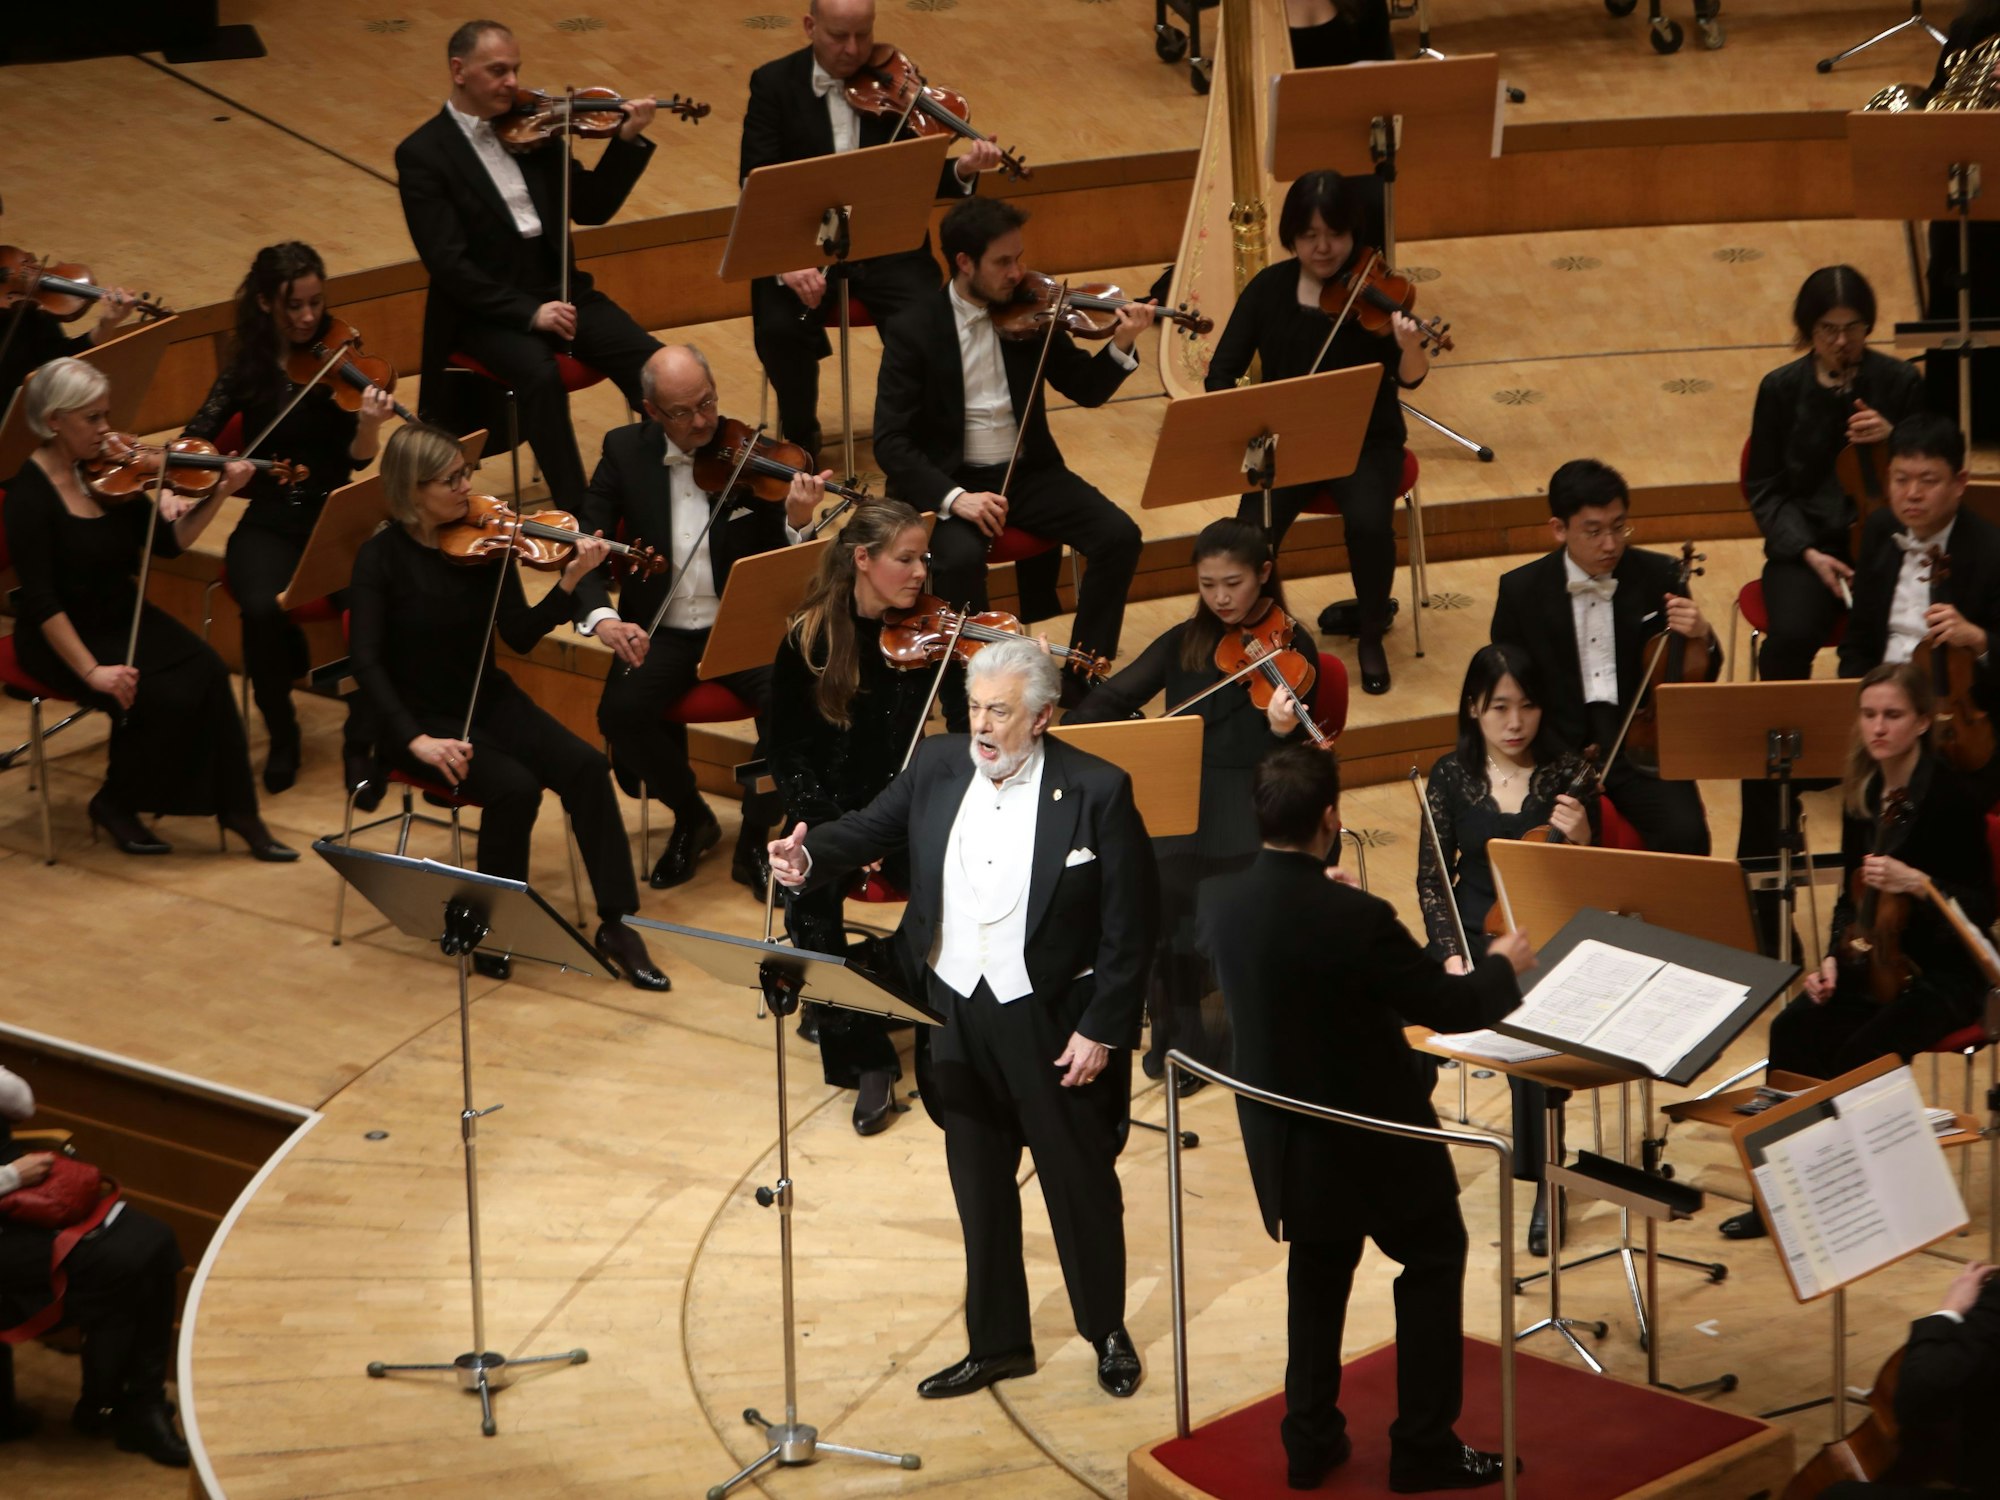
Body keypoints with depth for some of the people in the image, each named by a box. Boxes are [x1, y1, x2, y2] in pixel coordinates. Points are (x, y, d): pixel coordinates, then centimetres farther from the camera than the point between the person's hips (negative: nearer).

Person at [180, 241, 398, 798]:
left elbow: (357, 458, -13)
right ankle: (281, 735, -4)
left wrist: (370, 424, -35)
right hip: (271, 524, 1)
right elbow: (197, 438, -2)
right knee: (264, 610, -31)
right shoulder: (249, 365, 1)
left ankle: (360, 743, -10)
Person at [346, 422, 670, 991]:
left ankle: (616, 927, -14)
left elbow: (520, 637, -3)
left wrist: (570, 581, -19)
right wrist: (415, 739, -28)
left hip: (488, 701, 4)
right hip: (419, 717, -4)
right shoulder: (382, 557, -12)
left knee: (585, 766, -20)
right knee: (515, 787, -29)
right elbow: (367, 662, -17)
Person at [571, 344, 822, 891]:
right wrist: (600, 616, -22)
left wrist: (797, 522, -26)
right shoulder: (624, 451, 1)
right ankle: (691, 818, 3)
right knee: (621, 713, -27)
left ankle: (754, 840, -5)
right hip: (659, 633, 1)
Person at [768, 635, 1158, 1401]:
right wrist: (811, 858, -19)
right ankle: (997, 1341, 29)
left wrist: (1102, 1029, -15)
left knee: (1080, 1178, 11)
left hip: (1052, 1018, -4)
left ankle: (1108, 1331, 31)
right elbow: (872, 829, 4)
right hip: (956, 1012, 5)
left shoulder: (1097, 791, -17)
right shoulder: (938, 764, -3)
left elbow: (1131, 922, -14)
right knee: (978, 1183, 15)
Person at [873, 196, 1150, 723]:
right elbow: (891, 442, -14)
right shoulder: (913, 332, -10)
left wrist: (1121, 346, -13)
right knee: (959, 558, -35)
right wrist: (952, 497, -29)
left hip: (1028, 471, 4)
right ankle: (965, 711, -20)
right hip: (950, 482, -4)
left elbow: (1086, 390, 8)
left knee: (1120, 535, -17)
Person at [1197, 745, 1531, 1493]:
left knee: (1319, 1270, 25)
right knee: (1432, 1262, 15)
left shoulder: (1221, 898, -11)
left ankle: (1310, 1439, 29)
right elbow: (1451, 1007, -18)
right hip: (1372, 1135, -6)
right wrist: (1504, 967, 2)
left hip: (1282, 1135, 6)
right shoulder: (1357, 919, -30)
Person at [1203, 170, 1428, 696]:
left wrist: (1410, 347, -44)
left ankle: (1371, 638, -5)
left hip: (1365, 440, -1)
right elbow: (1221, 373, -2)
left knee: (1369, 522, -30)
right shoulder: (1269, 288, -3)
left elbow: (1409, 378, -21)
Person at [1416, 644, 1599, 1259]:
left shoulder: (1569, 776, -3)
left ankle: (1542, 1184, -16)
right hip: (1473, 932, 2)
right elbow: (1433, 878, 3)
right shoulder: (1452, 776, 1)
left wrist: (1581, 840, -23)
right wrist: (1452, 954, -11)